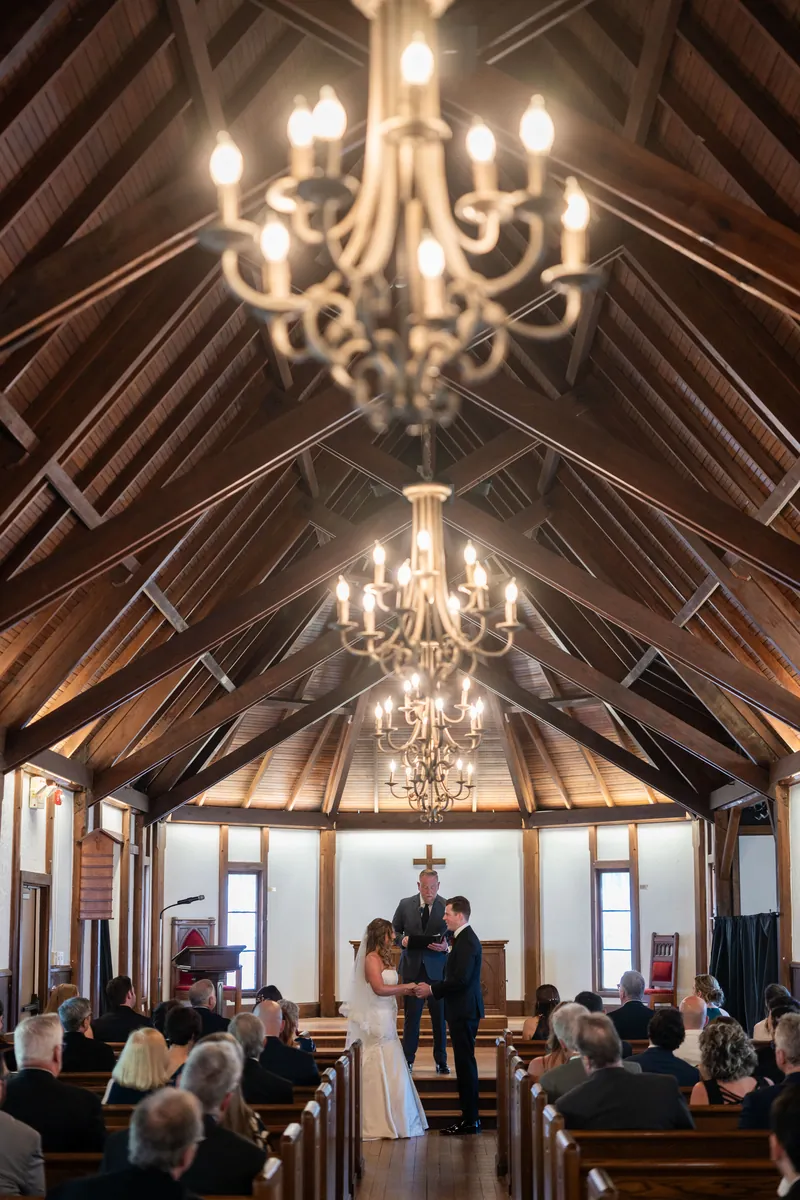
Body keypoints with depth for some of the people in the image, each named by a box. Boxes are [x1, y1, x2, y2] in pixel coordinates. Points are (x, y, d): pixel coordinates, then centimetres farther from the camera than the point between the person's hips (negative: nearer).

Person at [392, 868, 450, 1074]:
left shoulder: (447, 907, -3)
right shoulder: (405, 904, 1)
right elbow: (394, 931, 10)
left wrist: (446, 946, -20)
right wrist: (402, 939, -12)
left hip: (437, 969, -1)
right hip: (412, 968, 1)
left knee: (439, 1016, 7)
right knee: (411, 1015, 6)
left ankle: (441, 1061, 19)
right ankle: (408, 1059, 17)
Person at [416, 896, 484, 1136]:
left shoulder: (467, 941, -17)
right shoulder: (464, 938, 15)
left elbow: (460, 979, -23)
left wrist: (432, 989, -14)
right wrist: (433, 988, 12)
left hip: (464, 1011, -10)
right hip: (463, 1010, 10)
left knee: (465, 1063, -6)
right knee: (464, 1063, 12)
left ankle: (470, 1120, -1)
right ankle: (469, 1116, 18)